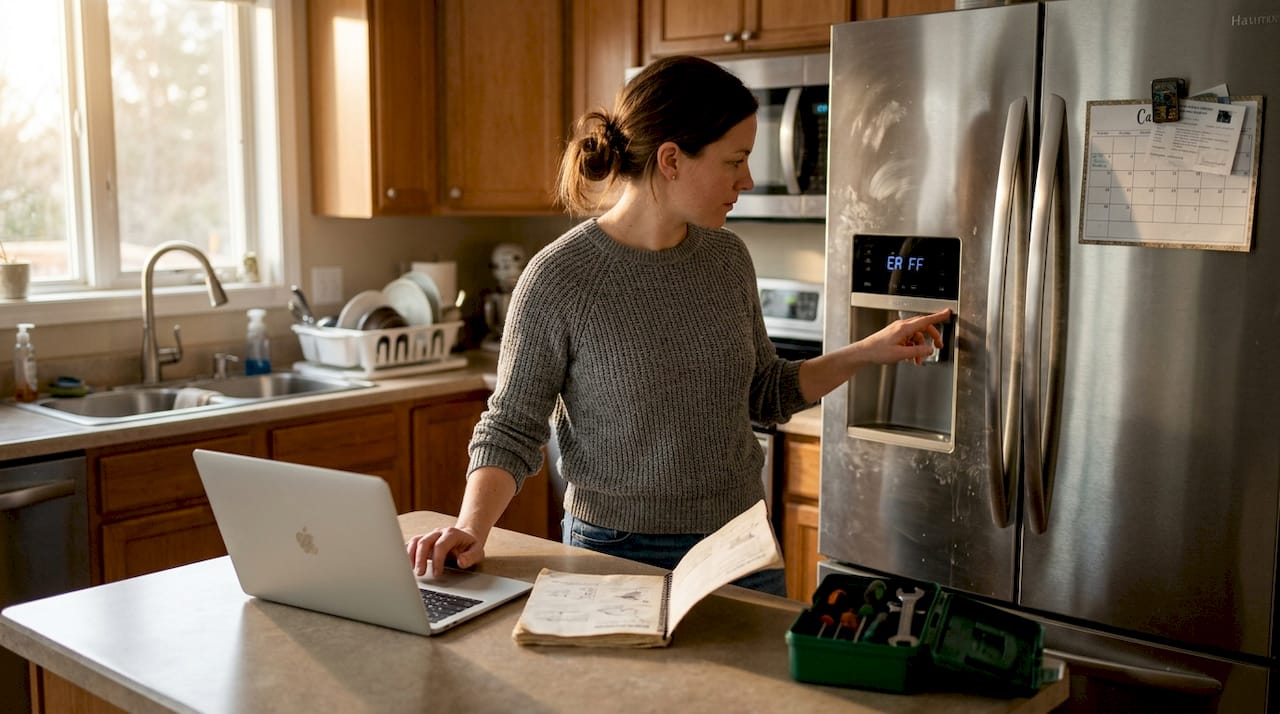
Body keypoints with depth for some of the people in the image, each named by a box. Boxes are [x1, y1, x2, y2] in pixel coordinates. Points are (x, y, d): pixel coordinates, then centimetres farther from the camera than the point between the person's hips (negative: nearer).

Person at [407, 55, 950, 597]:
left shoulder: (727, 258, 0)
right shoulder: (558, 278, -16)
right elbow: (511, 429, -10)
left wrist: (870, 351, 3)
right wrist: (472, 526, -25)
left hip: (742, 547, 5)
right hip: (619, 553, -5)